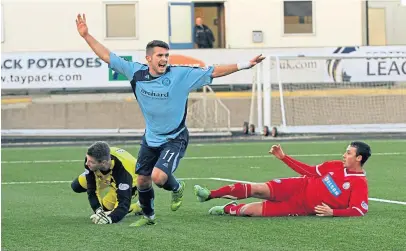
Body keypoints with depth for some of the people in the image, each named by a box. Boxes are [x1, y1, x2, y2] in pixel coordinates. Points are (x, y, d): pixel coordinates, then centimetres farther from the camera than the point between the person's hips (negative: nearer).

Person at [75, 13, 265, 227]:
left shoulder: (181, 75, -18)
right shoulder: (136, 72, -9)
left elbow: (213, 72, -16)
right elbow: (107, 56, -3)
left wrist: (244, 65, -23)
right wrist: (86, 36, -7)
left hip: (174, 139, -4)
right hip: (150, 138, 4)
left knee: (158, 177, -23)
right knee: (142, 180, 13)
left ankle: (177, 188, 13)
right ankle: (148, 216, 39)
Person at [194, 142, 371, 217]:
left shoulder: (360, 184, -15)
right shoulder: (337, 166, 5)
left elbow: (358, 210, -24)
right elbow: (310, 171, 13)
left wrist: (332, 212, -35)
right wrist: (283, 157, 11)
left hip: (304, 207, -5)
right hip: (301, 187, 5)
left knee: (253, 210, -17)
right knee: (258, 189, -14)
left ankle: (229, 209, 13)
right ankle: (210, 195, -4)